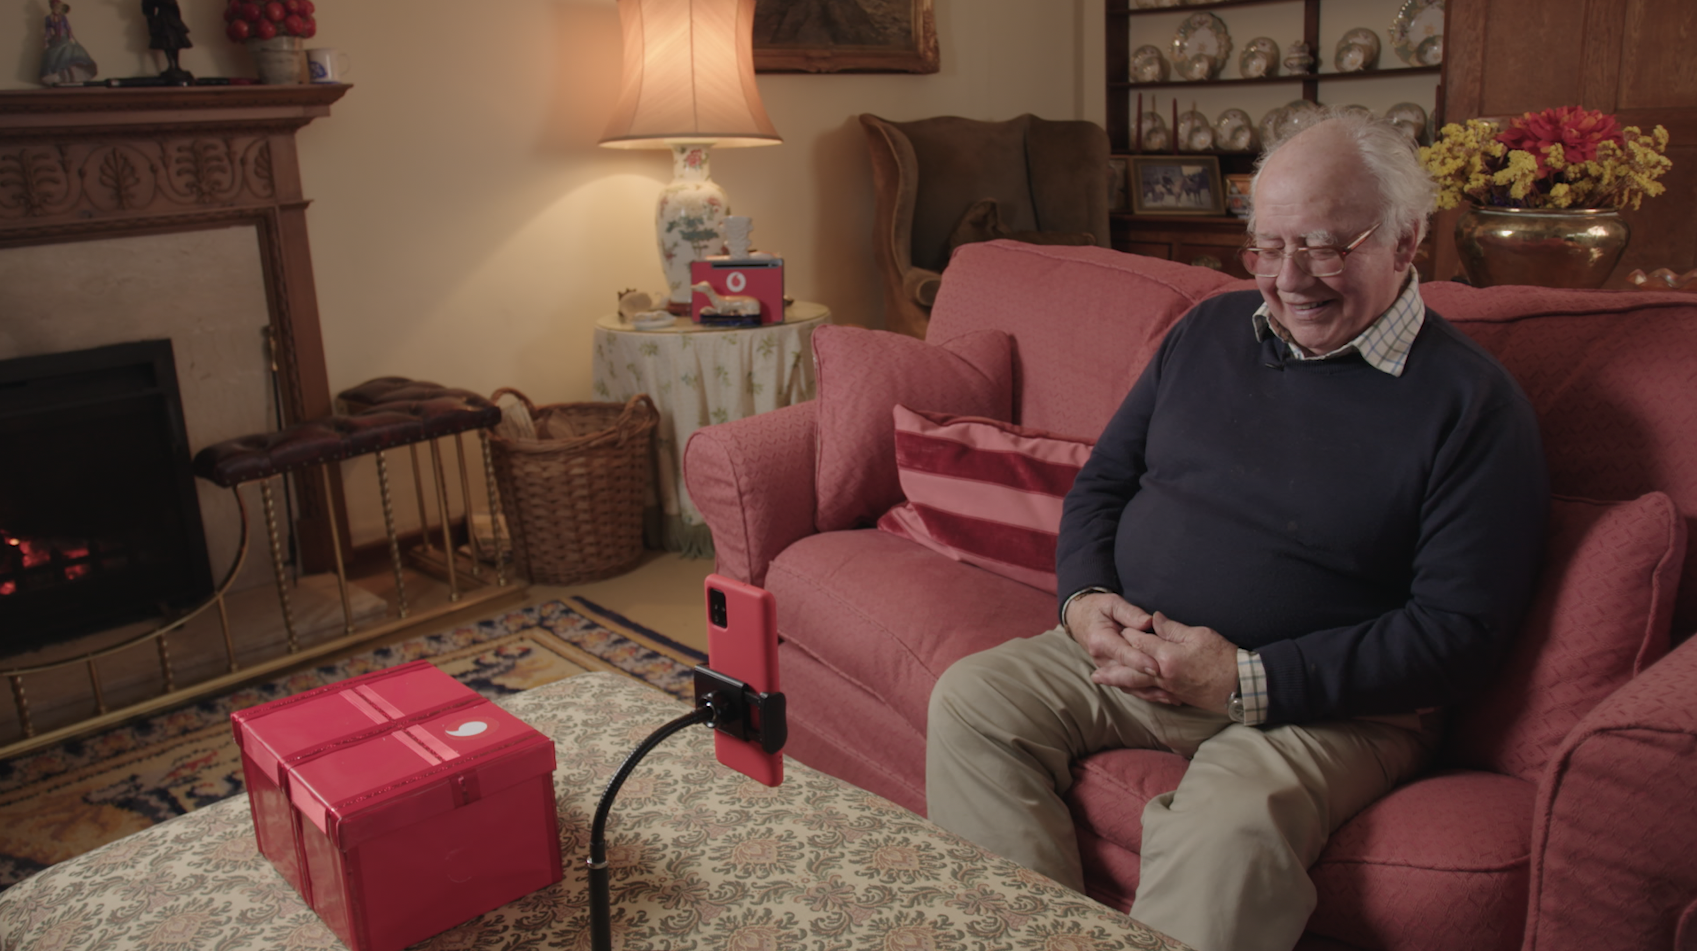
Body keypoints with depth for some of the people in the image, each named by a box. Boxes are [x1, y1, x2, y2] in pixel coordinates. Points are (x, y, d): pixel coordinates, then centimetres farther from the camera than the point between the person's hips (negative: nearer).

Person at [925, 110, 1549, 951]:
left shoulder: (1472, 403, -6)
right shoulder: (1209, 331, 11)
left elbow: (1458, 629, -11)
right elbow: (1102, 480, 17)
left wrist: (1248, 682, -20)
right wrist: (1084, 596, -5)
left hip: (1326, 705, -5)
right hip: (1132, 654, 5)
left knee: (1228, 825, -35)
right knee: (970, 697, -15)